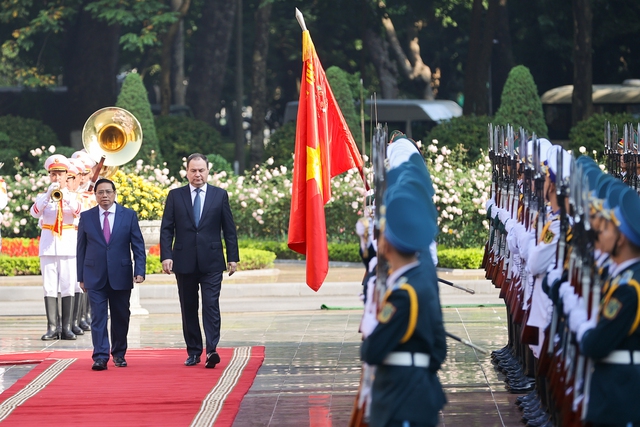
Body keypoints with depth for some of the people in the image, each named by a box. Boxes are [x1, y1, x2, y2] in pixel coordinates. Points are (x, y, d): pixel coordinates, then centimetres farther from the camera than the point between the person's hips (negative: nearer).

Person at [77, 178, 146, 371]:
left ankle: (119, 354, 22)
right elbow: (81, 248, 8)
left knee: (121, 317, 8)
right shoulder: (86, 217, 5)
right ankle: (100, 357, -11)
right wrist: (81, 277, 5)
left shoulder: (129, 215, 3)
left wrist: (139, 271, -8)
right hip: (95, 276, 0)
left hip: (121, 275, 1)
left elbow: (138, 245, 3)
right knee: (98, 317, -8)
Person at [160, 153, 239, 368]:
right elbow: (166, 229, 4)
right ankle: (193, 351, 14)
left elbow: (229, 229, 7)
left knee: (211, 306, -11)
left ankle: (211, 350, -18)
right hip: (184, 262, 2)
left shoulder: (220, 195, 6)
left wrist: (233, 257, 1)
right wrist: (166, 256, -8)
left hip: (211, 261, -1)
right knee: (188, 308, 6)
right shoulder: (175, 196, 7)